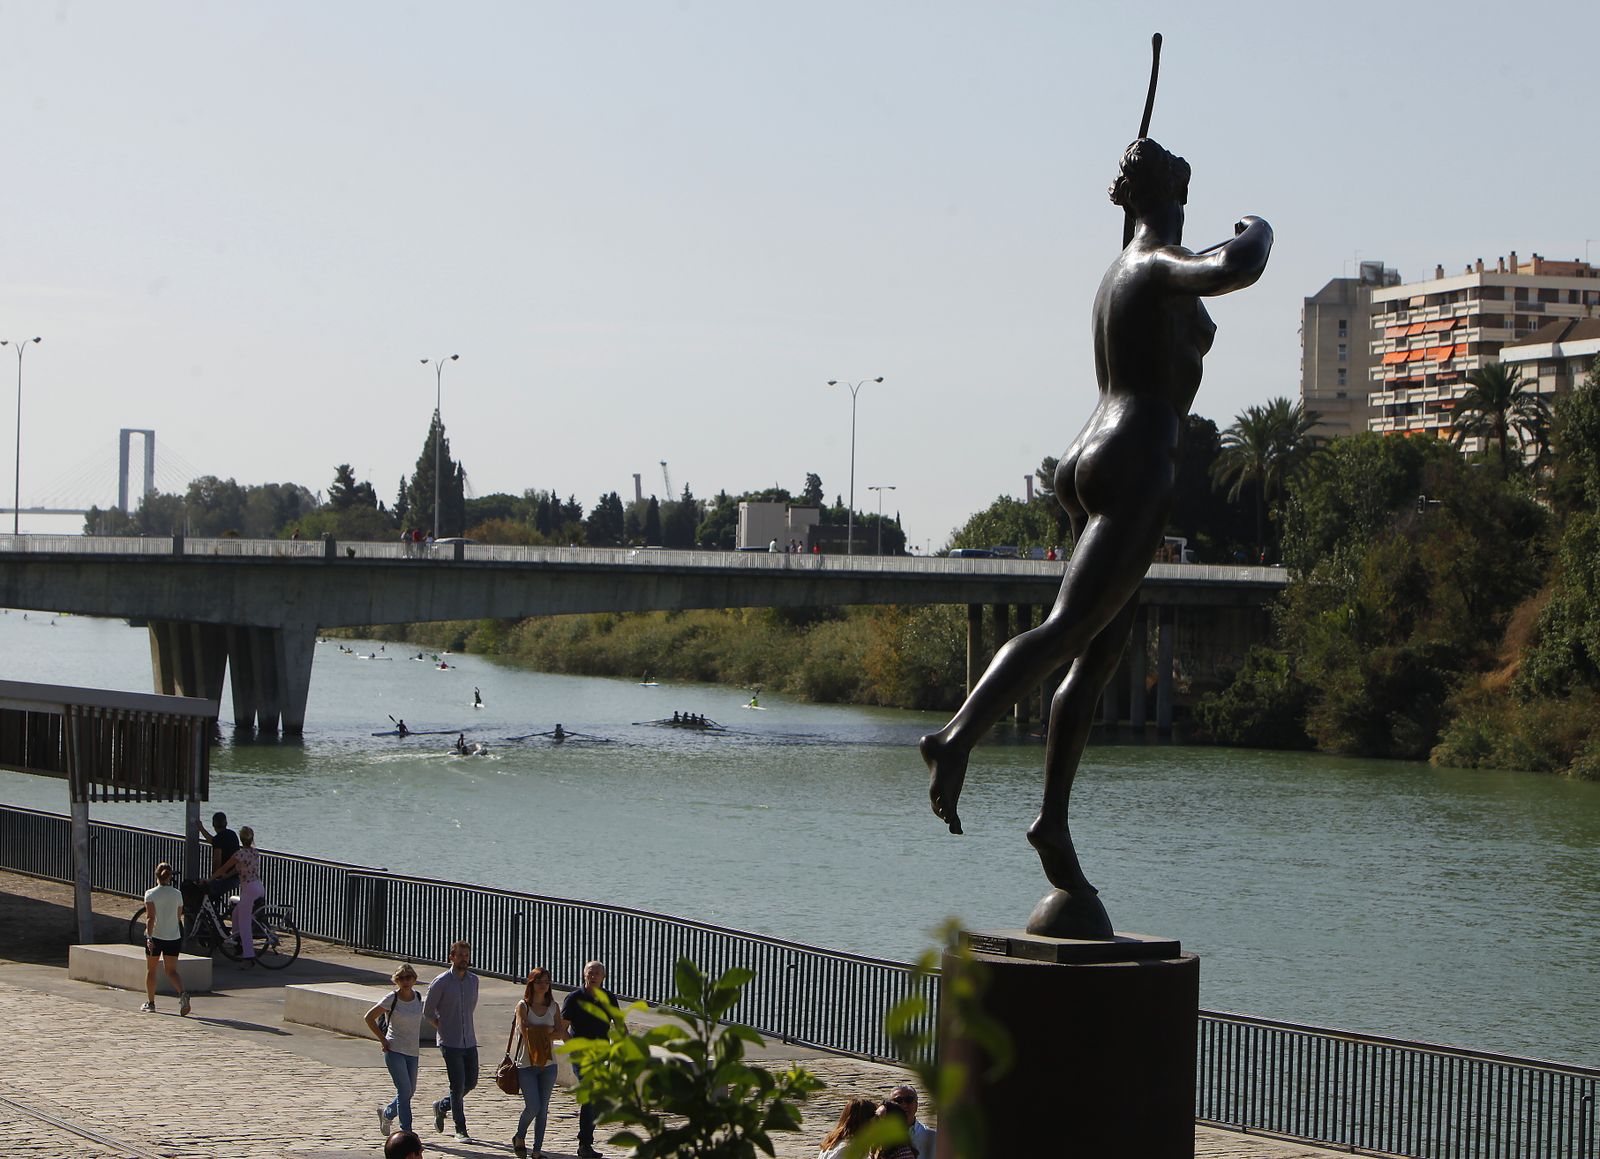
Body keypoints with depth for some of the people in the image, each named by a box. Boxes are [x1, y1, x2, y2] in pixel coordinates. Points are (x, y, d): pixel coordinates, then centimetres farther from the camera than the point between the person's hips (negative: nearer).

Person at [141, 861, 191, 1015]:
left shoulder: (150, 894, -7)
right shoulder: (177, 894, 3)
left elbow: (150, 917, -17)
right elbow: (179, 917, 10)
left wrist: (149, 936, -22)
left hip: (155, 936, -2)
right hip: (174, 937, 2)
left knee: (151, 969, 15)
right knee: (172, 971, 6)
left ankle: (150, 1003, 23)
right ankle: (182, 993, -22)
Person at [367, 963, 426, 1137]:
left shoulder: (418, 997, 5)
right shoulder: (391, 1000, -10)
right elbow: (369, 1018, -6)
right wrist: (383, 1040, -7)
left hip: (412, 1051, 6)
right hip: (394, 1051, -6)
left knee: (410, 1091, 12)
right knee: (404, 1090, -13)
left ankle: (386, 1113, 37)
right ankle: (406, 1131, -7)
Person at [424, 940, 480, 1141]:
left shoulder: (473, 980, 7)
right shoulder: (441, 983, -10)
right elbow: (428, 1012, -1)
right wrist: (443, 1028, 1)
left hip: (469, 1041, 6)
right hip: (450, 1042, -6)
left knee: (471, 1082, 9)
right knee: (458, 1085, -7)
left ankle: (442, 1106, 33)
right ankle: (460, 1130, 3)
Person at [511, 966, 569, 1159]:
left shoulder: (553, 1007, 7)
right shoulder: (523, 1006, -3)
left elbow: (560, 1033, -1)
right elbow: (525, 1030, -14)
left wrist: (538, 1033, -13)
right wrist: (548, 1031, -8)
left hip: (548, 1063, 4)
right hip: (527, 1063, -4)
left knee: (543, 1108, 4)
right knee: (533, 1106, -10)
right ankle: (519, 1138, 18)